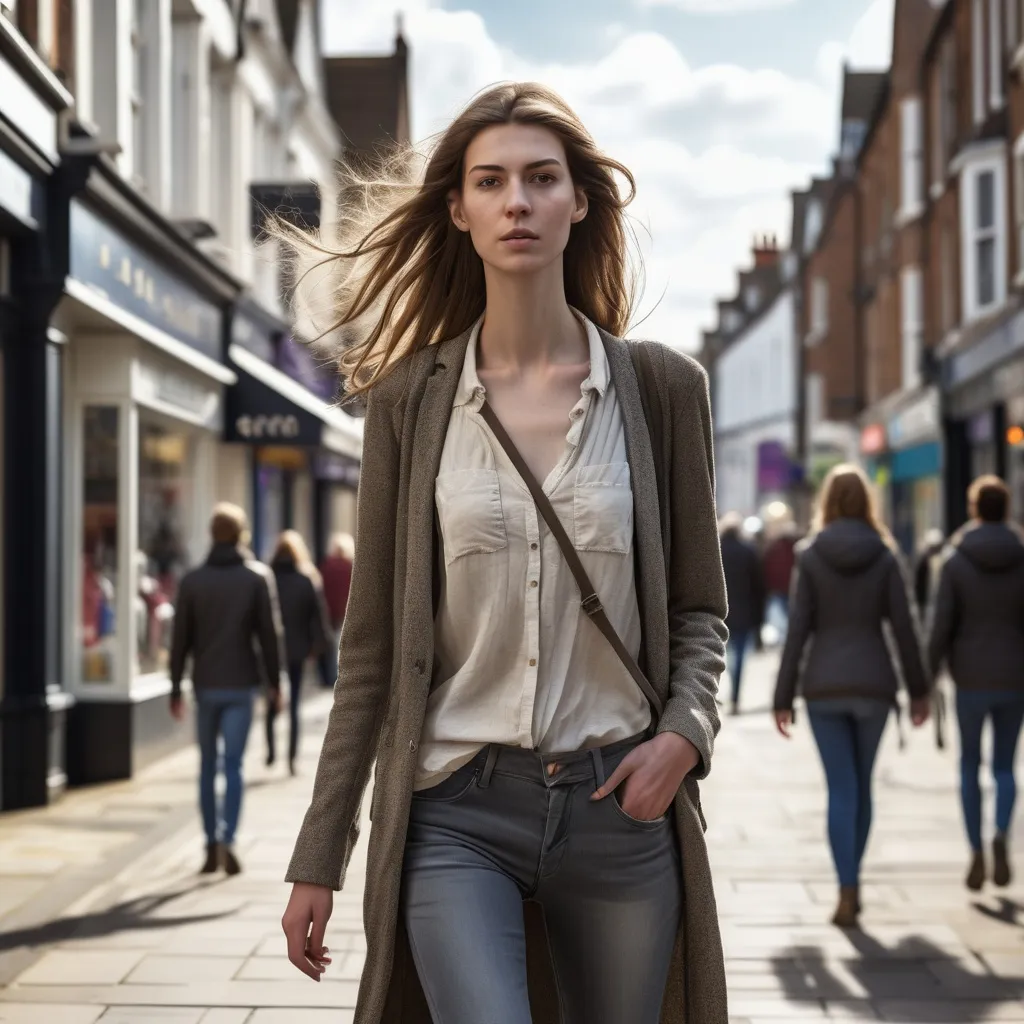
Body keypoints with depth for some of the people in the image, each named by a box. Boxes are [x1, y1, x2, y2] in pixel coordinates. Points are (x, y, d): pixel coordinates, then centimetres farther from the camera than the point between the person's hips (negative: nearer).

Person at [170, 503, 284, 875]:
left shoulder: (192, 581, 2)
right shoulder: (257, 577, -3)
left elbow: (180, 639, 2)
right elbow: (269, 634, -3)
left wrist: (176, 688, 8)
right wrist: (274, 682, 5)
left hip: (205, 686, 2)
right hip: (240, 684, -2)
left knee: (208, 765, 12)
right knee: (233, 764, -2)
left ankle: (211, 845, 14)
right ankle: (227, 840, -15)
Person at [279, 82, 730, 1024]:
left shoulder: (662, 387, 2)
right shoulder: (411, 398, 1)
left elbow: (699, 607, 10)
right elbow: (373, 642, 4)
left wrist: (685, 731, -11)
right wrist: (318, 859, 4)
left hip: (620, 804, 2)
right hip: (456, 811, -1)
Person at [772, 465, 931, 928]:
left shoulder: (810, 556, -4)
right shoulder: (884, 556, -2)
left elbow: (798, 630, -6)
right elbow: (903, 627, -3)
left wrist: (783, 698, -2)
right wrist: (918, 690, 8)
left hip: (824, 685, -1)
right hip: (873, 682, 1)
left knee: (841, 789, 1)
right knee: (862, 785, 16)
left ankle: (848, 894, -6)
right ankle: (852, 883, 24)